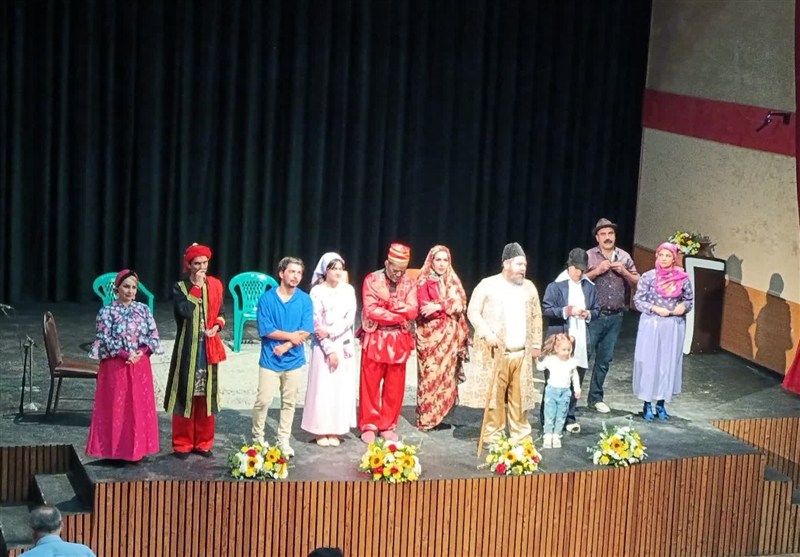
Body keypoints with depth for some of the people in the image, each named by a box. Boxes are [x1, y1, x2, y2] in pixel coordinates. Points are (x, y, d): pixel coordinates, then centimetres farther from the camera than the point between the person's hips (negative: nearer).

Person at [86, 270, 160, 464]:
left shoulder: (143, 309, 5)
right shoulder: (107, 311, -5)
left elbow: (154, 336, 2)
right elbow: (105, 340, -10)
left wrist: (141, 352, -14)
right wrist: (125, 355, -19)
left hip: (140, 366, 3)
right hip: (115, 366, -3)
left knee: (140, 407, 6)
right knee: (115, 407, 0)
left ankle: (137, 448, 15)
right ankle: (115, 449, 6)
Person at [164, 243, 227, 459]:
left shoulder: (215, 285, 6)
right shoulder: (180, 288, -4)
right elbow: (184, 311, -21)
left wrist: (217, 326, -6)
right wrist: (196, 287, -15)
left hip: (209, 348, 3)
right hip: (188, 348, -3)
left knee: (206, 396, 7)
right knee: (186, 394, 1)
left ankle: (203, 443, 17)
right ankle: (182, 444, 10)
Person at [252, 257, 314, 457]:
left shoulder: (305, 300, -1)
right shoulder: (267, 299, -9)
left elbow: (306, 332, -6)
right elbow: (266, 330, -12)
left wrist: (286, 345, -16)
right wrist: (291, 336, -10)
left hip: (294, 359, 3)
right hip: (270, 359, -3)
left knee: (289, 402, 10)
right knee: (263, 400, -1)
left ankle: (284, 441, 19)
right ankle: (257, 437, 16)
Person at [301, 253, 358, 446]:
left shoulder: (348, 290, 5)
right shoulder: (317, 292, -5)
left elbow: (350, 318, -3)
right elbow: (317, 323, -8)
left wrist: (330, 331, -16)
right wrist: (329, 349, -13)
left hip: (344, 344, 3)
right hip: (323, 345, -3)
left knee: (341, 387, 4)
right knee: (322, 387, -2)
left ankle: (335, 430, 11)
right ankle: (321, 431, 6)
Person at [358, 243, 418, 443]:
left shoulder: (409, 284, 3)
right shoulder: (372, 280, -5)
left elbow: (412, 312, -9)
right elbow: (371, 310, -16)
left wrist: (389, 302, -18)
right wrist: (399, 316, -14)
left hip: (399, 340, 3)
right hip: (375, 339, -3)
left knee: (395, 386, 6)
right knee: (371, 384, 2)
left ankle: (388, 426, 15)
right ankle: (369, 426, 11)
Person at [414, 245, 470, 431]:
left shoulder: (452, 281, 11)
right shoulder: (424, 282, -2)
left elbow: (460, 305, -1)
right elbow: (424, 308, -11)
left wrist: (439, 306, -14)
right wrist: (449, 305, -8)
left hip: (450, 336, 4)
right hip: (430, 335, -4)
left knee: (446, 374, 3)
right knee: (431, 375, -6)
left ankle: (438, 415, 10)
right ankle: (426, 418, -1)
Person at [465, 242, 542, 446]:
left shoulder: (529, 287, 12)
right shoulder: (488, 285, -3)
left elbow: (536, 316, 18)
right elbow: (473, 311, -4)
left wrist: (536, 344, 13)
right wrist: (487, 333, -16)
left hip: (522, 353, 4)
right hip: (496, 352, -4)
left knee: (520, 395, 4)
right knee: (494, 395, -2)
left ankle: (520, 436, 12)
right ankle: (492, 437, 6)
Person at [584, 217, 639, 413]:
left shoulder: (624, 257, 8)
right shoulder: (589, 256, -4)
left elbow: (637, 282, 9)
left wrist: (624, 272, -7)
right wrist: (597, 271, -19)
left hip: (615, 317, 4)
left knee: (605, 359, 11)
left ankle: (595, 397, 22)